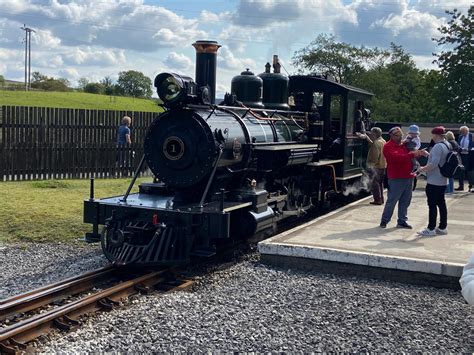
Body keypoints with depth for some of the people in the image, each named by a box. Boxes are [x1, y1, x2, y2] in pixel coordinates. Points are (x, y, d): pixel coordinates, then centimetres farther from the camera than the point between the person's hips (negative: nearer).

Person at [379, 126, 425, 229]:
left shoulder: (404, 145, 16)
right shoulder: (388, 146, -8)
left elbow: (413, 156, 24)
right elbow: (397, 157, -25)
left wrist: (418, 153, 1)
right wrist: (412, 155, -28)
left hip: (408, 177, 7)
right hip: (396, 179, -7)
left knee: (405, 201, 11)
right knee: (392, 201, -2)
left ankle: (402, 221, 19)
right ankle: (384, 220, 10)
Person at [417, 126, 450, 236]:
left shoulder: (438, 146, -20)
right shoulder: (448, 145, 10)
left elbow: (434, 164, -26)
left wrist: (423, 168, -10)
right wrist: (428, 154, 18)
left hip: (434, 181, -10)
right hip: (443, 181, 10)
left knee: (432, 205, -3)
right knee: (441, 203, 14)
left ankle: (431, 229, 1)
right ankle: (443, 227, 21)